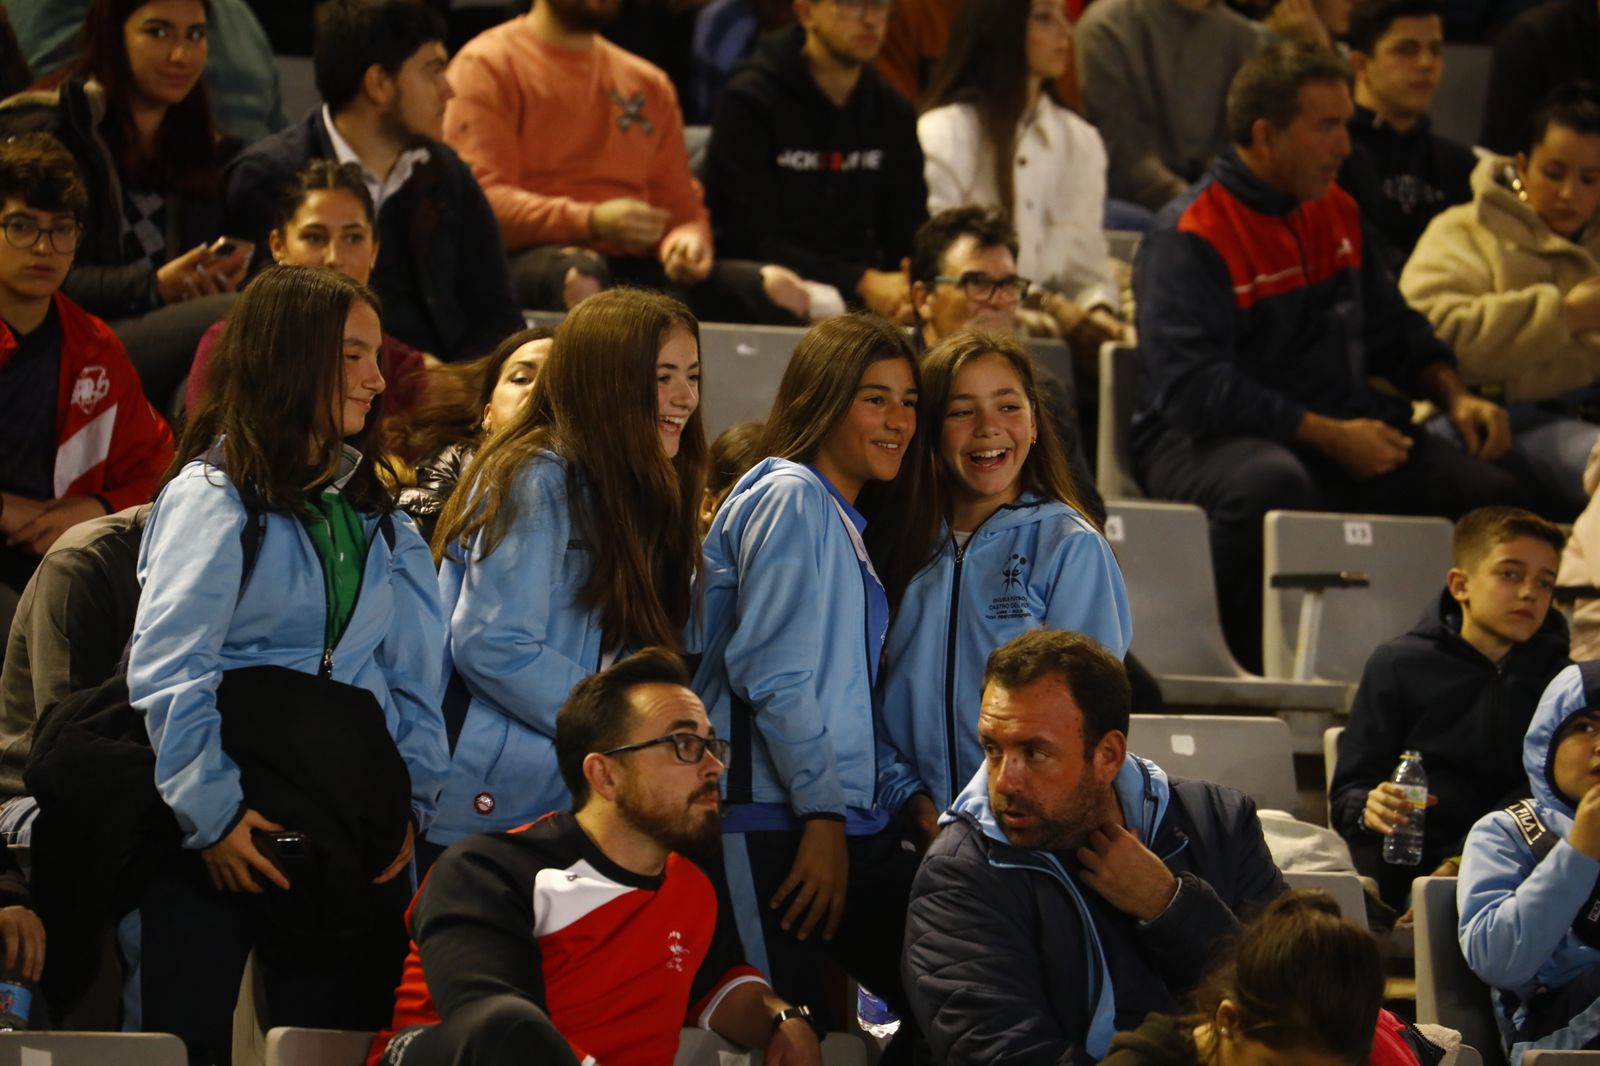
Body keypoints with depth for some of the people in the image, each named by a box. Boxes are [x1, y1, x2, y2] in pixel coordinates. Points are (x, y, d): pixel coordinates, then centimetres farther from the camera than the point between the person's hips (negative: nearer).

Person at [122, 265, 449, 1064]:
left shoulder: (374, 515, 17)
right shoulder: (213, 495, -5)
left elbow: (412, 676, 15)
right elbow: (164, 672, -13)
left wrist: (410, 802, 2)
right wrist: (212, 816, -17)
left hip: (351, 829, 6)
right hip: (231, 834, -6)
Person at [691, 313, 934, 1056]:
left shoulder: (851, 525, 21)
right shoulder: (790, 498, -7)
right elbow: (773, 671, -15)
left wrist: (906, 794, 9)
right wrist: (823, 816, -17)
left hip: (852, 825, 10)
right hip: (774, 823, -10)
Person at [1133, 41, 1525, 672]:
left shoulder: (1337, 212, 15)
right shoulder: (1189, 236, -11)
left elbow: (1392, 330, 26)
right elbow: (1195, 387, -21)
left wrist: (1454, 396, 5)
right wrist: (1331, 437, -21)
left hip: (1338, 432, 8)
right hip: (1204, 440, -7)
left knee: (1493, 493, -9)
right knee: (1272, 482, -42)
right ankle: (1244, 669, -28)